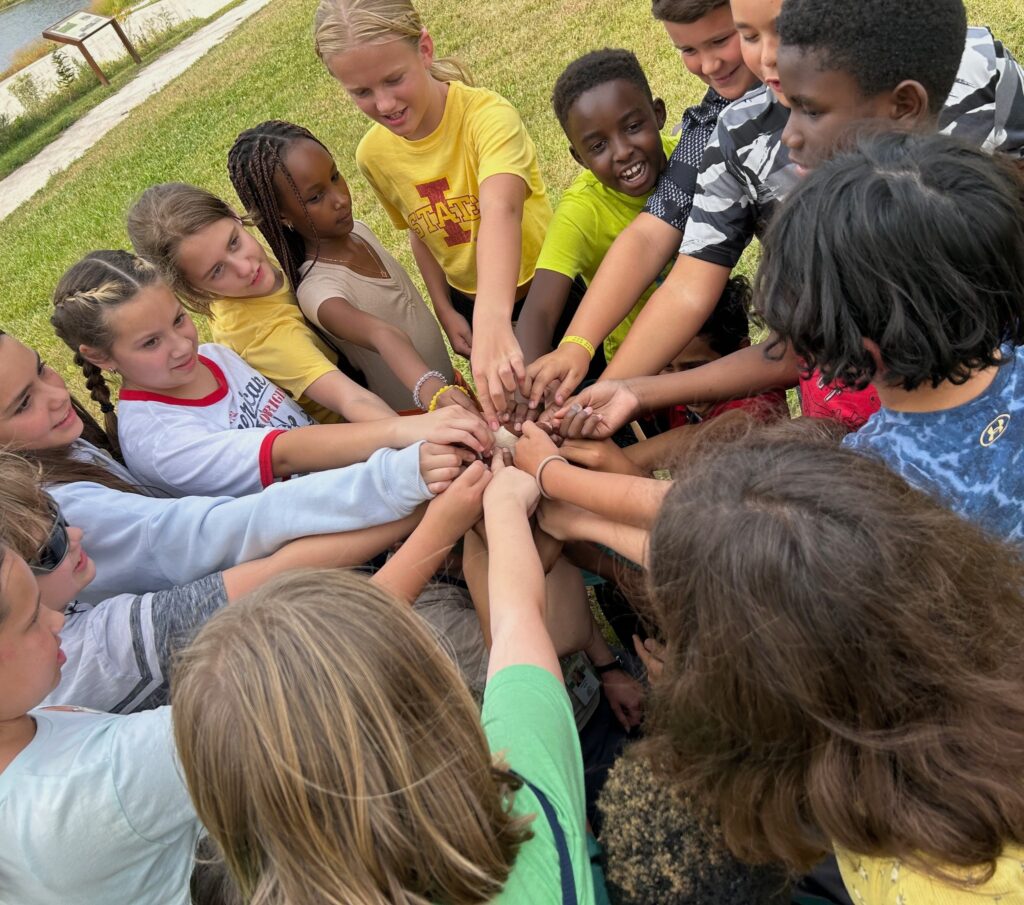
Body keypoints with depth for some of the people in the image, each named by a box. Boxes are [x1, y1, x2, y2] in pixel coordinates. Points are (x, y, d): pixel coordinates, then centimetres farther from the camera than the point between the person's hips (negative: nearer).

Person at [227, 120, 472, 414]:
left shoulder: (358, 230, -7)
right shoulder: (318, 289, -31)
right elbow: (381, 334, -52)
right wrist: (432, 390, -68)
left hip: (447, 384, 7)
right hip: (415, 420, -7)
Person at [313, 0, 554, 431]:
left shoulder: (487, 115, -29)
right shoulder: (374, 153, -11)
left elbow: (500, 210, -48)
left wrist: (493, 320, -63)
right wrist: (445, 311, 2)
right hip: (469, 304, 4)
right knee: (503, 415, 20)